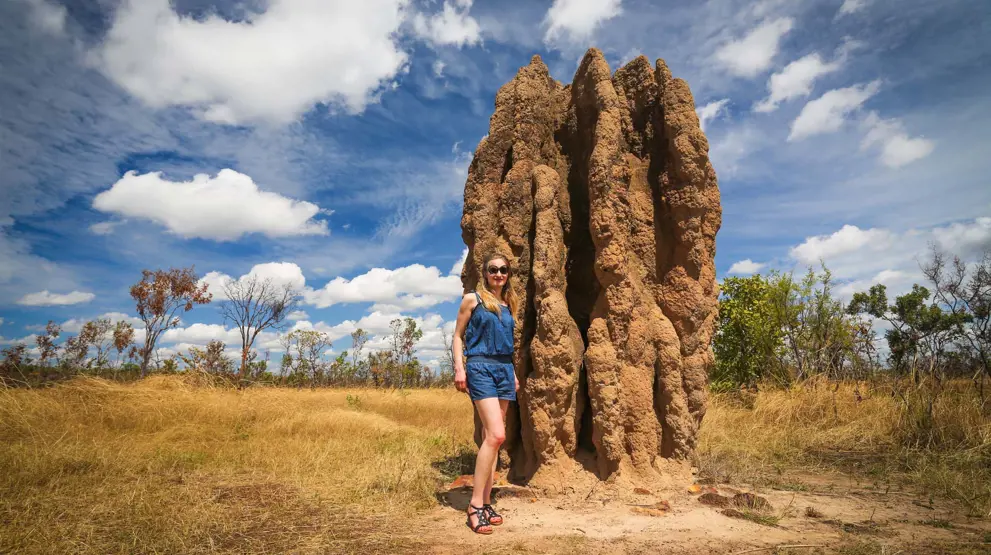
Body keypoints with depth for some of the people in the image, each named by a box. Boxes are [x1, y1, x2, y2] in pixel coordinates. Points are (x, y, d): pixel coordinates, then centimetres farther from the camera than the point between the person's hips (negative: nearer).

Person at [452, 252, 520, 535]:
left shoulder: (508, 304, 17)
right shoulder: (472, 299, 1)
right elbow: (458, 336, 1)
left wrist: (513, 373, 19)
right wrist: (459, 368, -10)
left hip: (504, 369, 6)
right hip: (480, 367, -6)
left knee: (492, 437, 6)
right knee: (496, 434, -18)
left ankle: (486, 502, 13)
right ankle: (475, 505, -10)